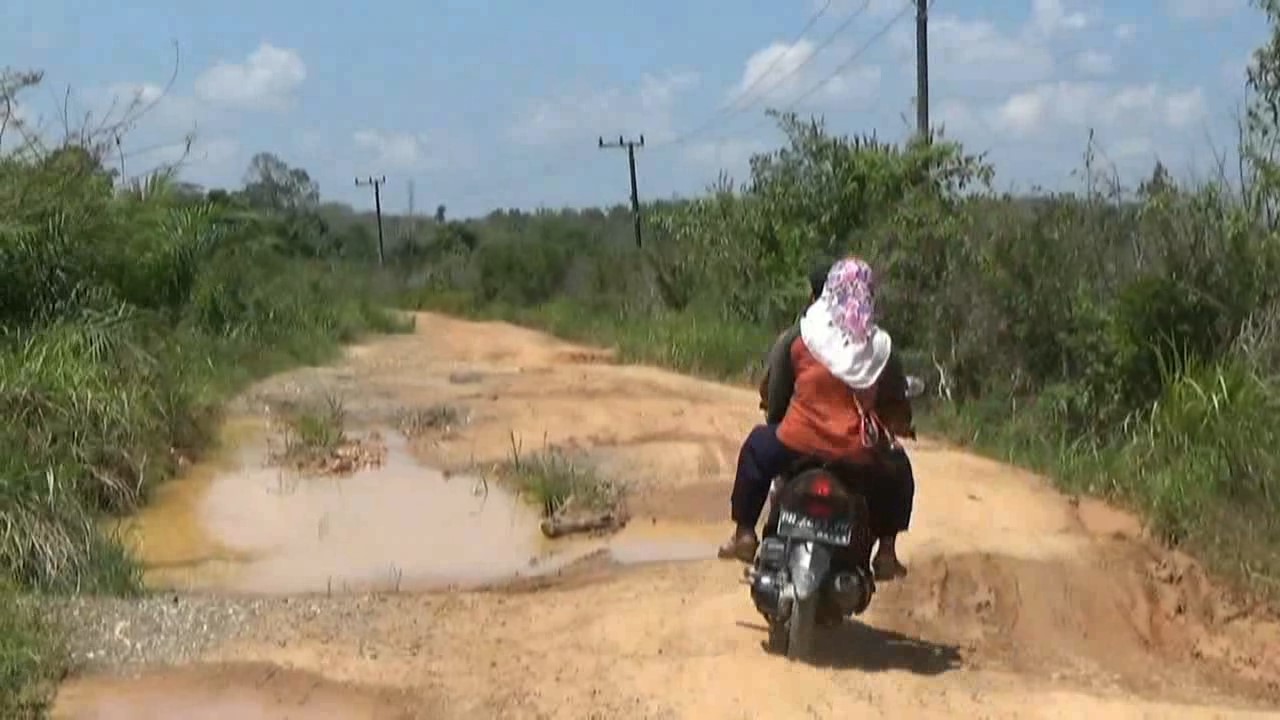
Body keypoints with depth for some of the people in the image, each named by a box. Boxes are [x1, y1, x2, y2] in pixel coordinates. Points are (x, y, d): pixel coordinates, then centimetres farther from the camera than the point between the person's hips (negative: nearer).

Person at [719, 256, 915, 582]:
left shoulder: (804, 337, -4)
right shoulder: (879, 347, -2)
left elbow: (774, 391, 6)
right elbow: (895, 404, 6)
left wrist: (774, 416, 27)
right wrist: (901, 427, 28)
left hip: (798, 443, 0)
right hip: (857, 453, 1)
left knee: (757, 446, 30)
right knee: (898, 469, 31)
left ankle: (744, 534, 27)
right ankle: (886, 552, 22)